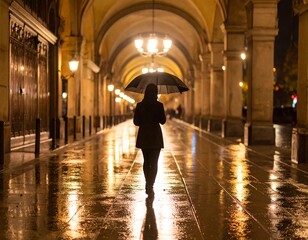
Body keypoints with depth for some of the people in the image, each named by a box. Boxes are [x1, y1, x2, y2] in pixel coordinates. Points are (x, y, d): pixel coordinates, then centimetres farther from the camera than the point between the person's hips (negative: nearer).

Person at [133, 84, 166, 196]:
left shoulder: (140, 106, -4)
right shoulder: (159, 105, -10)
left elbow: (136, 122, 0)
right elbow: (163, 121, -3)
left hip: (143, 136, 2)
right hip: (155, 136, -2)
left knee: (146, 161, 17)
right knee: (154, 163, 4)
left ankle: (148, 185, 21)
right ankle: (150, 186, -7)